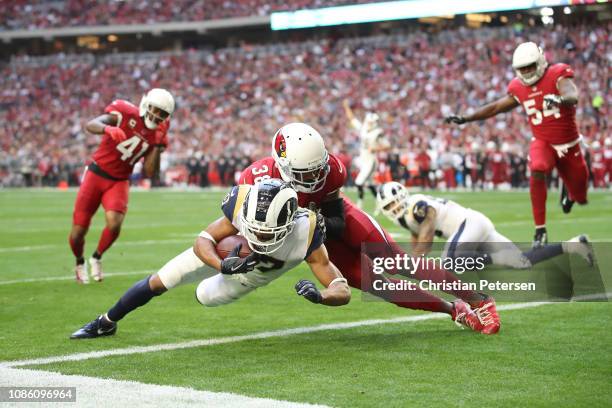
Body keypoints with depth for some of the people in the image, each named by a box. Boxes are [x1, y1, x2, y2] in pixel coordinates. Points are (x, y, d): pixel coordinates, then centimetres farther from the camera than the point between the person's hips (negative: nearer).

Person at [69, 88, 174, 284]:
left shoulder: (157, 134, 0)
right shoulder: (126, 112, -13)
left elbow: (150, 173, -2)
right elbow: (90, 125, -25)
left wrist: (158, 146, -12)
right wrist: (109, 129, -45)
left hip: (119, 182, 3)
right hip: (96, 174, -3)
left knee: (114, 225, -23)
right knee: (78, 232, -1)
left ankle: (97, 257, 8)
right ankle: (80, 262, 32)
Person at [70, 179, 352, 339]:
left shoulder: (305, 236, -43)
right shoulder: (242, 207, -42)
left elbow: (343, 292, -42)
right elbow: (203, 241, -27)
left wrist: (321, 295, -65)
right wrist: (223, 265, -48)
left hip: (252, 276, 1)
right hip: (224, 253, -1)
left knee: (205, 297, 22)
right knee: (159, 283, 0)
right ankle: (106, 323, 25)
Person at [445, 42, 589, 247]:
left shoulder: (557, 76, -14)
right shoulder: (519, 89, -1)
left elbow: (573, 95, -34)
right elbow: (495, 107, 10)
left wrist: (560, 99, -58)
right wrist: (465, 118, 7)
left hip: (569, 145, -1)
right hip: (543, 143, 1)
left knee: (580, 197, 7)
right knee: (537, 170, -32)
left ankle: (568, 189, 49)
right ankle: (540, 230, -25)